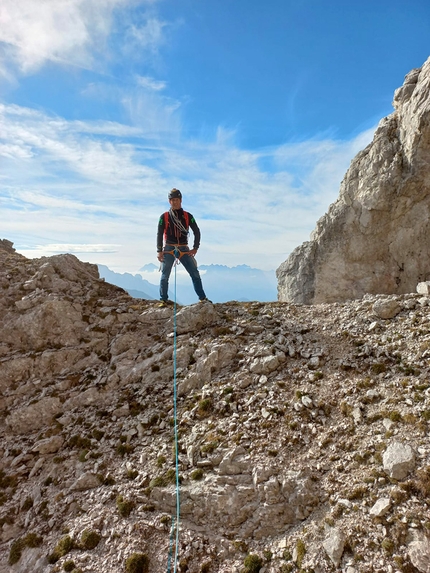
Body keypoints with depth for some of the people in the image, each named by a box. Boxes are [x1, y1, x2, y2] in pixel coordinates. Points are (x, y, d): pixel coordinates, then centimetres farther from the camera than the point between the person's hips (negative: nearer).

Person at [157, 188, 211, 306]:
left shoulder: (188, 216, 6)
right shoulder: (164, 217, 4)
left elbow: (197, 232, 8)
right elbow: (159, 234, 3)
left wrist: (195, 248, 0)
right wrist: (159, 251, -4)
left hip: (184, 249, 1)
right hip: (168, 249, -1)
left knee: (195, 273, -5)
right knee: (165, 276, -1)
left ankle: (202, 298, 1)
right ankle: (164, 300, 8)